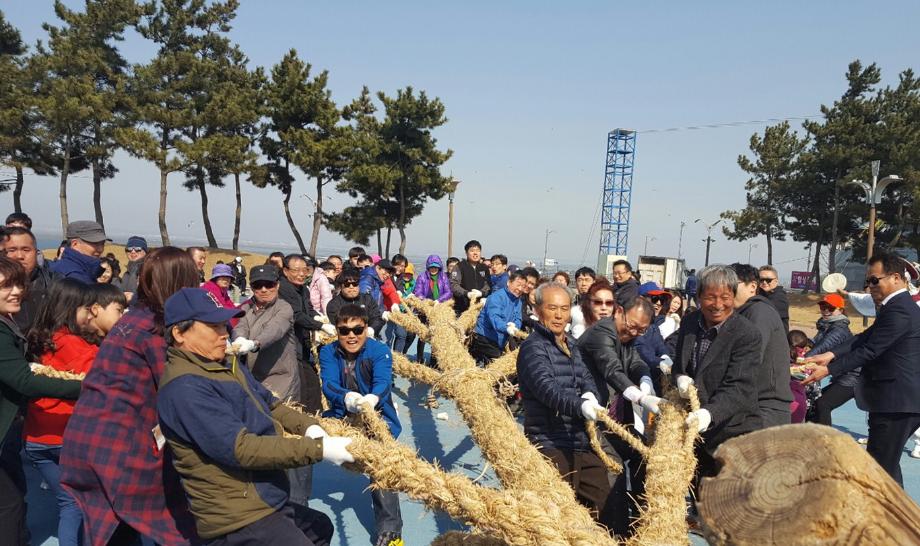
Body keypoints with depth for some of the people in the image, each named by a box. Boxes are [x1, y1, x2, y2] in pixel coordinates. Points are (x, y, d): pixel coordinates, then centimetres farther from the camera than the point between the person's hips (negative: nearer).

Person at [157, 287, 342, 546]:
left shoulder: (225, 366, 8)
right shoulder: (185, 386, -24)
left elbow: (270, 405, 11)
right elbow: (240, 448, -27)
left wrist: (309, 426, -10)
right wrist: (319, 449, -26)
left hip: (264, 503, 10)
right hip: (239, 519, -10)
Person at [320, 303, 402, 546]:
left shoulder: (380, 351, -12)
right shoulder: (328, 352, -4)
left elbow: (383, 381, -30)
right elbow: (328, 384, -21)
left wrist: (372, 399, -54)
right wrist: (346, 397, -45)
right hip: (341, 415, 5)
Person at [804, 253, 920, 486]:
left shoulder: (898, 310, -18)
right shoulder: (898, 306, 16)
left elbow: (869, 351, -20)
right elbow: (864, 339, 8)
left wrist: (828, 370, -15)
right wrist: (830, 354, -5)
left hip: (896, 403, -11)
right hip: (899, 400, 11)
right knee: (887, 465, 20)